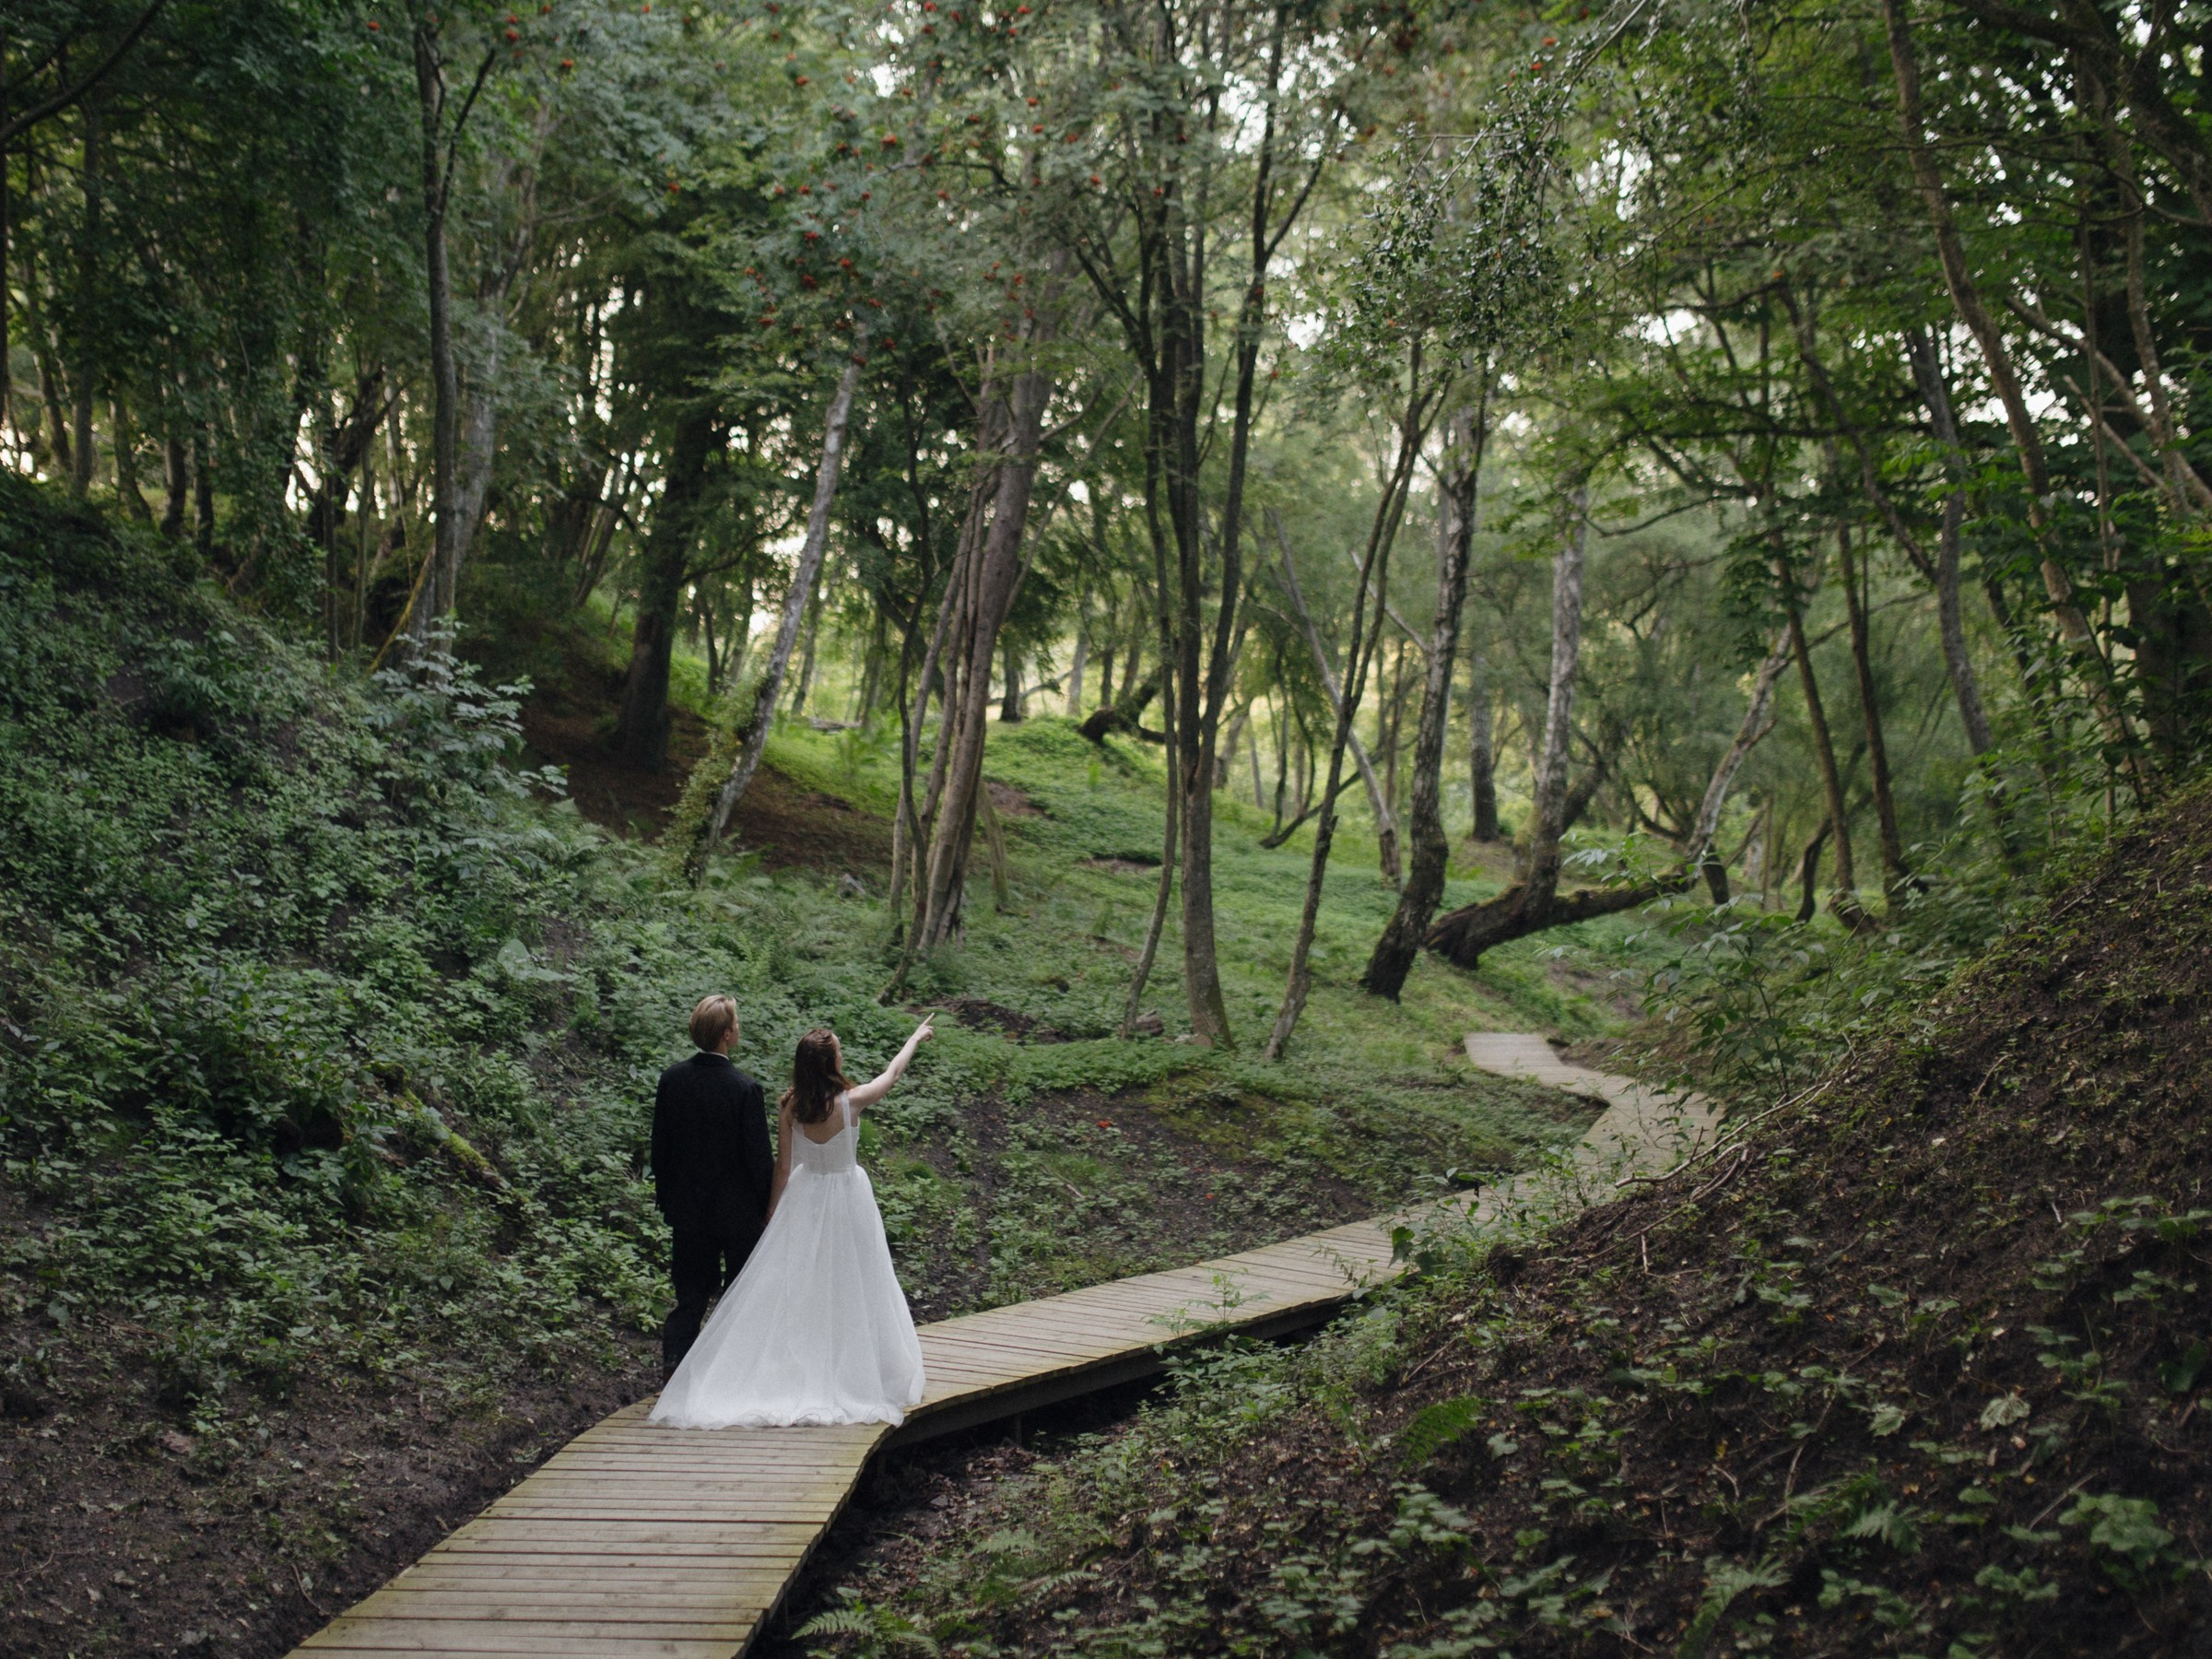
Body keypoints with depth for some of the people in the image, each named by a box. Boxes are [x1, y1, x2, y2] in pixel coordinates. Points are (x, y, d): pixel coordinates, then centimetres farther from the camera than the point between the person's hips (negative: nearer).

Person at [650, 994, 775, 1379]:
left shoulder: (671, 1080, -7)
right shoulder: (745, 1090, -21)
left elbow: (659, 1147, 3)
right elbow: (759, 1158, -16)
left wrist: (665, 1197, 15)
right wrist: (769, 1204, -2)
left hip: (688, 1207, 4)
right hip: (738, 1210, -4)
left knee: (691, 1291, 15)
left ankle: (675, 1358, 9)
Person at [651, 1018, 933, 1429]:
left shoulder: (791, 1105, -9)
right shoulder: (851, 1101, -17)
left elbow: (783, 1167, -2)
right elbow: (893, 1073, 1)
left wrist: (774, 1209, 11)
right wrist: (916, 1039, 18)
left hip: (804, 1197, 3)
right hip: (846, 1200, -3)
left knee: (796, 1285, 9)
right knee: (848, 1288, 7)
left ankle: (795, 1372, 10)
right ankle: (848, 1375, 13)